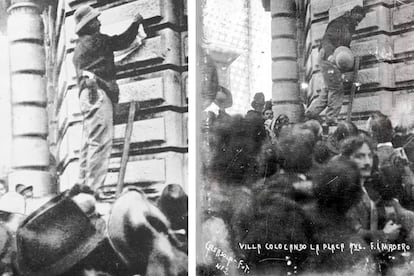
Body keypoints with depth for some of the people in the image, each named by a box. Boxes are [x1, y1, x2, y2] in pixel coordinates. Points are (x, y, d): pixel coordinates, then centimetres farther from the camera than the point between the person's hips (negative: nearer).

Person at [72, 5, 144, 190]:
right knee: (101, 141, -16)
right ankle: (93, 188, -22)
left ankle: (83, 187, 6)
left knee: (89, 142, 7)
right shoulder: (95, 40, -1)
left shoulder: (79, 47, 28)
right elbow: (121, 42, 2)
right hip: (98, 92, -10)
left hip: (87, 95, 11)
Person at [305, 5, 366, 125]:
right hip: (328, 58, -10)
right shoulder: (339, 23, -9)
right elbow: (326, 39, -18)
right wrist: (330, 54, -32)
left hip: (337, 60, 10)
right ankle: (331, 118, -7)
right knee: (336, 88, -11)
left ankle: (312, 112, 12)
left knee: (329, 89, 8)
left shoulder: (350, 27, 19)